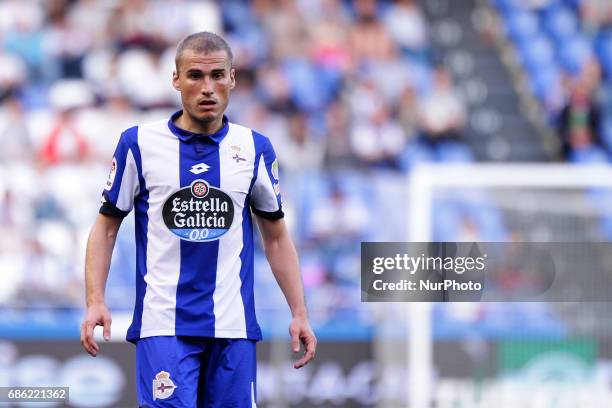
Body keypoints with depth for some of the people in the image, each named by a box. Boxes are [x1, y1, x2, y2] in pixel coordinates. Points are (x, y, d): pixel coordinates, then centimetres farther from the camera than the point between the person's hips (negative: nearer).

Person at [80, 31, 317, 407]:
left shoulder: (255, 148, 8)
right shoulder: (139, 143, 1)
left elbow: (276, 236, 15)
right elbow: (107, 227, 5)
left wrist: (299, 313, 7)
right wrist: (96, 302, -7)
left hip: (234, 327, 2)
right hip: (163, 324, -2)